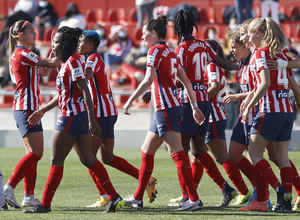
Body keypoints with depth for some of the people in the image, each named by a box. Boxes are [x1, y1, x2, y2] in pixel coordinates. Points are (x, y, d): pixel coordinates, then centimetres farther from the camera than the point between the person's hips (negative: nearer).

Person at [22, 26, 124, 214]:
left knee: (57, 161, -4)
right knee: (88, 159, 8)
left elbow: (85, 91, -19)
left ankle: (45, 204, 0)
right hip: (78, 116, 10)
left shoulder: (73, 61, -13)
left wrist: (92, 120, -24)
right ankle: (115, 198, 6)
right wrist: (42, 111, 28)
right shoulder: (66, 62, 16)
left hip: (71, 117, -10)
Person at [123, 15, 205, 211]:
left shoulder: (156, 50, -8)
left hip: (166, 107, -9)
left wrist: (130, 100, -15)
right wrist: (195, 106, 17)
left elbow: (148, 79, -18)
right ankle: (138, 198, 19)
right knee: (147, 151, 14)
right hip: (170, 106, 9)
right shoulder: (171, 53, 17)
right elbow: (186, 81, 16)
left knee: (177, 152, -12)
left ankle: (194, 199, -16)